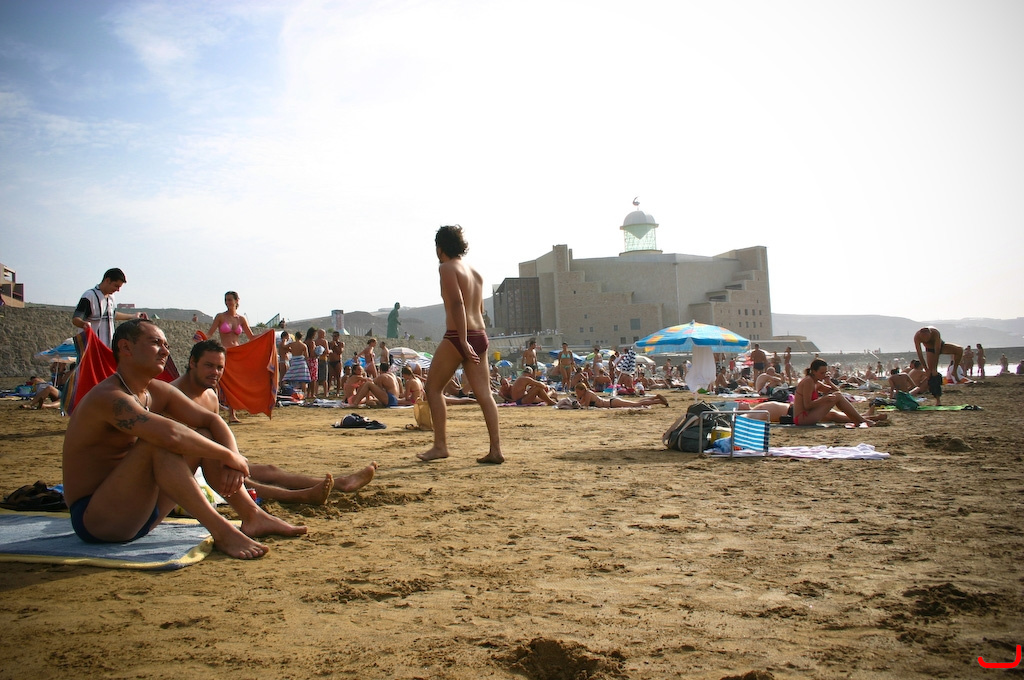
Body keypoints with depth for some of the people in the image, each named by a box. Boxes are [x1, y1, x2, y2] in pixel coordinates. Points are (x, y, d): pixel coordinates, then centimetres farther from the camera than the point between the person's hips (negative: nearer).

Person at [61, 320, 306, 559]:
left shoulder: (157, 392, 5)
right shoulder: (109, 397, -23)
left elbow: (211, 420, 4)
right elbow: (171, 435, -37)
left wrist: (232, 461, -15)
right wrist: (229, 456, -25)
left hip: (139, 511, 9)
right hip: (94, 520, -9)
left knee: (201, 441, 1)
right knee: (159, 442, -30)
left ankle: (253, 516, -7)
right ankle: (221, 532, -31)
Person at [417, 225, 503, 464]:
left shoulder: (447, 268, -5)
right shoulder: (475, 272, 19)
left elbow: (457, 303, -17)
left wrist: (463, 341, -23)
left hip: (457, 337, -7)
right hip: (480, 335, 7)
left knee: (433, 388, 6)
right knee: (484, 393, 3)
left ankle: (440, 446, 4)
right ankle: (495, 449, 0)